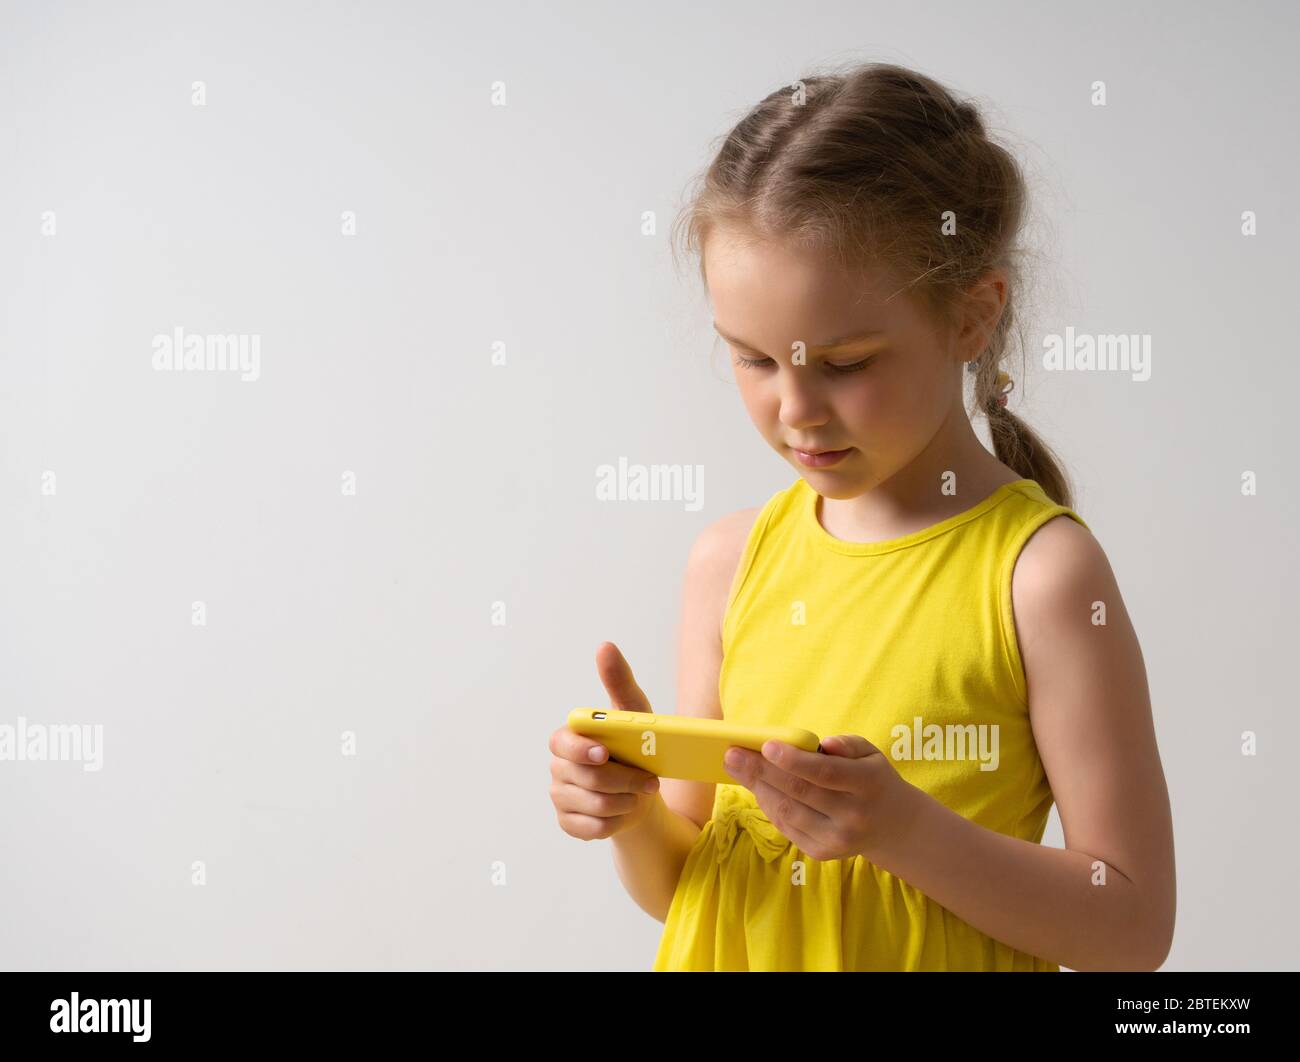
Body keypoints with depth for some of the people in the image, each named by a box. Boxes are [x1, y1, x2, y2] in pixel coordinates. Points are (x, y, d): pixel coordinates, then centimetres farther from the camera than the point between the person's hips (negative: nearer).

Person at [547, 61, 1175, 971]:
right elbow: (681, 886, 4)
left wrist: (904, 830, -26)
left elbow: (1133, 928, -16)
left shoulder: (1037, 571, -17)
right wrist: (632, 808, -16)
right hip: (727, 948, 3)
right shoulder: (732, 558, -4)